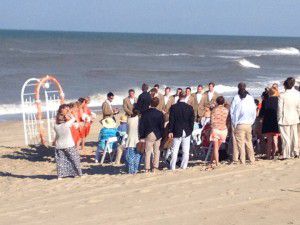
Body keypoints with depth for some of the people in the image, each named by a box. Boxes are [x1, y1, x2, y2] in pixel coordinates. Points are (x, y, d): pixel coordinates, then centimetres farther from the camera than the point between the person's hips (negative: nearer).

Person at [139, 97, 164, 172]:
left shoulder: (145, 113, -5)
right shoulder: (160, 114, -5)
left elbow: (141, 125, -3)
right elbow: (162, 126, -1)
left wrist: (141, 137, 2)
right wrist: (161, 135, 9)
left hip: (148, 135, -1)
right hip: (157, 135, 1)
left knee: (147, 152, 4)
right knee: (156, 152, 10)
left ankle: (147, 168, 4)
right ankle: (155, 167, 11)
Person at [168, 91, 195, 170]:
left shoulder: (173, 107, -7)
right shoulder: (190, 108, -2)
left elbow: (171, 120, -7)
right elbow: (192, 120, 1)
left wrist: (170, 131, -3)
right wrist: (190, 130, 11)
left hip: (177, 132, -1)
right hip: (187, 132, 1)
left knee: (174, 150, 4)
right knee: (186, 151, 7)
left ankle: (172, 167, 3)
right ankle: (184, 166, 9)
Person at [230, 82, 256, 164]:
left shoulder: (236, 98, -7)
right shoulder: (251, 98, 2)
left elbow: (232, 111, -4)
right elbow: (254, 112, 6)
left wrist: (234, 124, 3)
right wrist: (251, 122, 15)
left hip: (239, 124, -3)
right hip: (248, 124, 3)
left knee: (240, 143, 0)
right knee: (249, 142, 12)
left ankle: (242, 161, -1)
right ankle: (252, 159, 15)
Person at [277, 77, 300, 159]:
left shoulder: (282, 95, -17)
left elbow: (280, 109, -12)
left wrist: (279, 118, 0)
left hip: (285, 119, -4)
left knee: (286, 137, 2)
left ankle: (286, 155, 4)